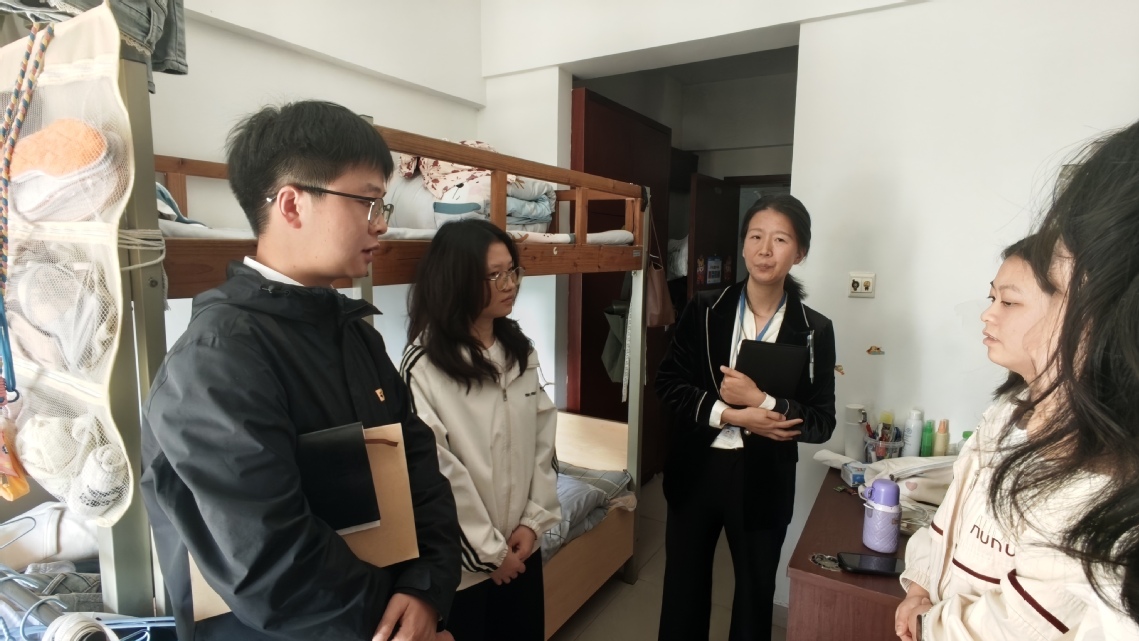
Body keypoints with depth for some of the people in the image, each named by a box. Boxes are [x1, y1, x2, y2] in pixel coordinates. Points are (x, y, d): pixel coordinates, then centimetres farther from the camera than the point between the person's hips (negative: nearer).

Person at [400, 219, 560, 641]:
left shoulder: (520, 350, 2)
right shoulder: (424, 366, -18)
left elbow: (543, 438, 3)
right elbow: (438, 473, -18)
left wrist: (535, 521, -4)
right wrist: (489, 551, -11)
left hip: (522, 548, 6)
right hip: (462, 562, -5)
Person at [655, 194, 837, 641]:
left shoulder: (814, 330, -7)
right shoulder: (704, 310, -5)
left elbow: (822, 423, -7)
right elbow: (668, 383, -7)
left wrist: (762, 402, -23)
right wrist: (731, 415, -19)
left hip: (764, 480, 0)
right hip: (697, 469, 1)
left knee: (755, 591, 21)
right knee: (683, 585, 18)